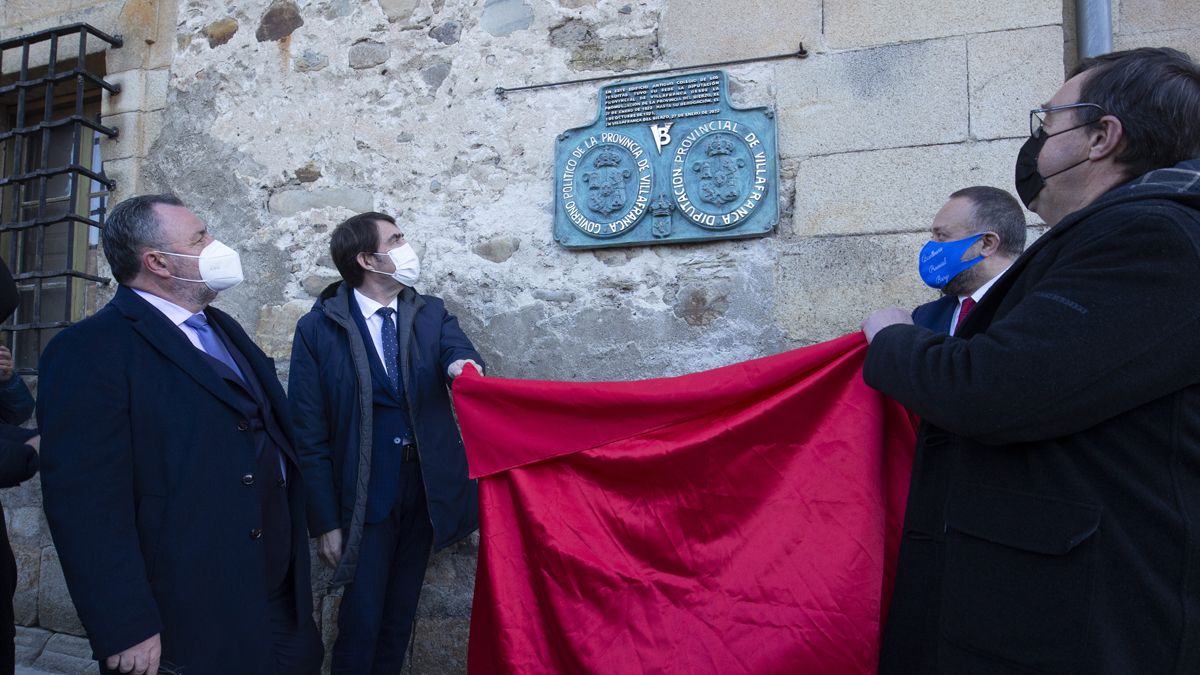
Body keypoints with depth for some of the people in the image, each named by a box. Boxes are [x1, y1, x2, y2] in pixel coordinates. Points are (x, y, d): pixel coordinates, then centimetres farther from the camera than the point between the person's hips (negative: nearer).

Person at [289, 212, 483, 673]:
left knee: (401, 614, 17)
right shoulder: (318, 328, -7)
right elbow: (309, 433, -7)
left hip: (425, 490, 4)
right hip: (364, 495, -3)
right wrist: (325, 521, -8)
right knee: (362, 618, 4)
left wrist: (462, 365, -41)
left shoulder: (431, 313, 4)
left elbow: (458, 350, -16)